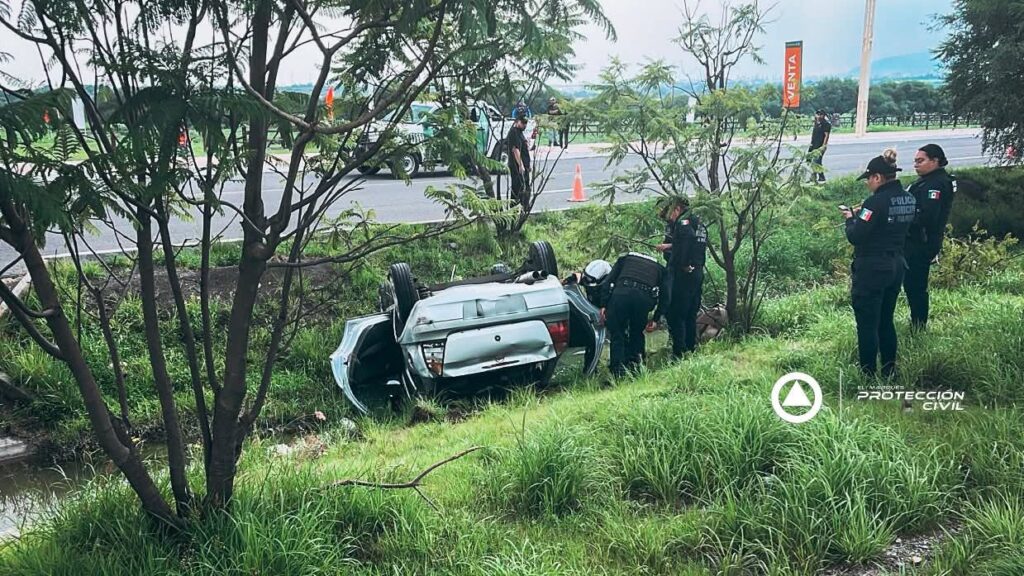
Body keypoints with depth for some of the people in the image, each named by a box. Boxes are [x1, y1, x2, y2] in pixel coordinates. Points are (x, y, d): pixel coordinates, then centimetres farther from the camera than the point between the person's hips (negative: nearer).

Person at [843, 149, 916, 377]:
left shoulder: (876, 202, -20)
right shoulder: (908, 199, 5)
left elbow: (855, 237, -21)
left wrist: (850, 218, -2)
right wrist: (862, 214, 12)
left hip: (871, 270, -8)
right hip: (896, 267, 8)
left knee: (867, 325, 2)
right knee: (886, 322, 19)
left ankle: (868, 374, 8)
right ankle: (889, 371, 27)